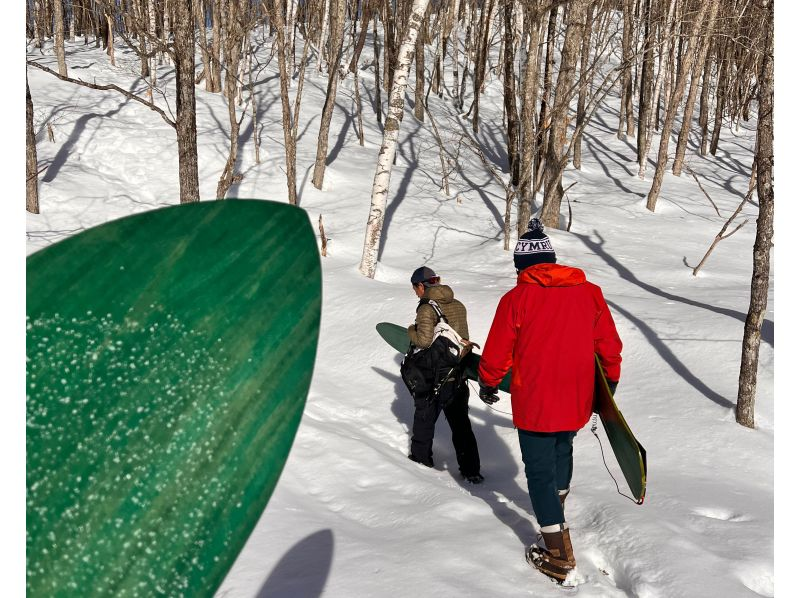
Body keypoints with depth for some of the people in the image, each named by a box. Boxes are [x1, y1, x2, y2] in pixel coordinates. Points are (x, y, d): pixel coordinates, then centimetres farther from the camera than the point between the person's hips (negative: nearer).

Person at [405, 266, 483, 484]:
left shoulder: (426, 309, -15)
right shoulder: (458, 306, 4)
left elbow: (424, 340, -24)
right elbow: (464, 338, 10)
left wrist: (411, 331, -4)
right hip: (458, 375, 6)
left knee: (424, 418, 15)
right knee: (461, 423, 10)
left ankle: (421, 458, 28)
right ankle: (471, 470, 9)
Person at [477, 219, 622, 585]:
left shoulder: (516, 299, -12)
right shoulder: (589, 292, -1)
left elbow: (496, 353, -6)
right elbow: (609, 344, 6)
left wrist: (487, 384, 13)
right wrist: (610, 383, 21)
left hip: (534, 406, -5)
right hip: (577, 403, 5)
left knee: (540, 472, 4)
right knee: (562, 450, 30)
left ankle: (559, 557, 3)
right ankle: (558, 504, 55)